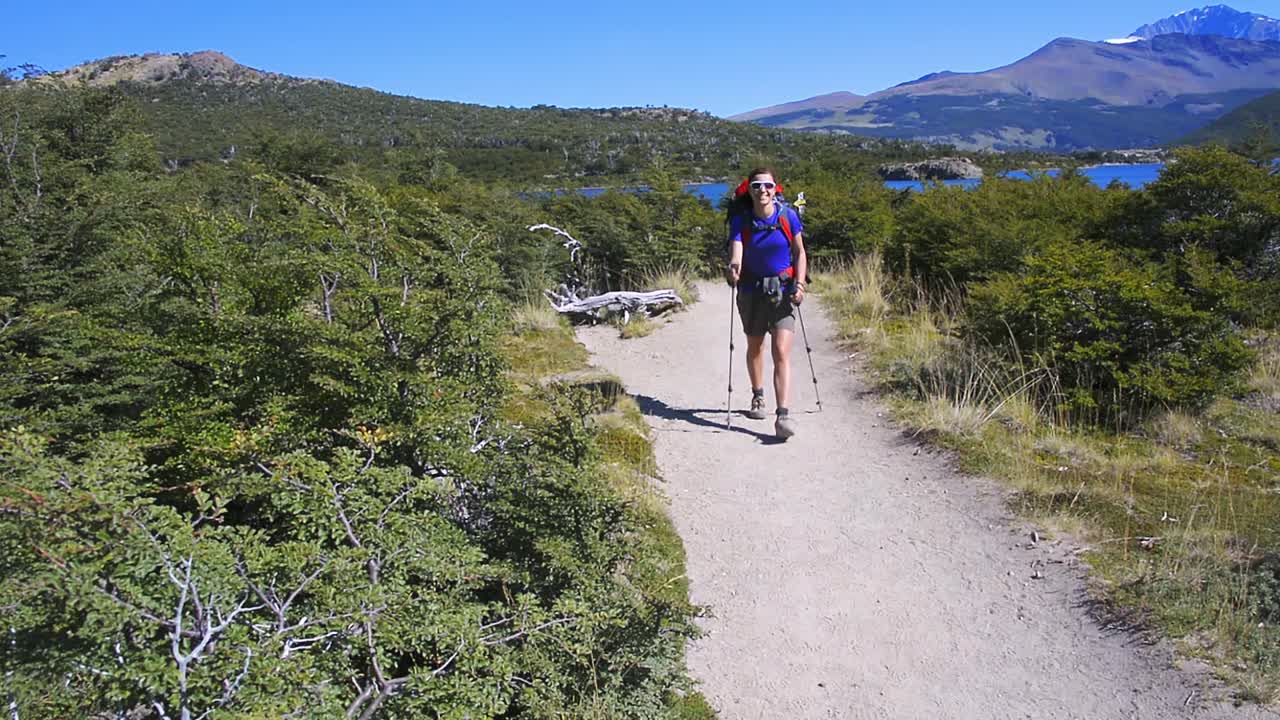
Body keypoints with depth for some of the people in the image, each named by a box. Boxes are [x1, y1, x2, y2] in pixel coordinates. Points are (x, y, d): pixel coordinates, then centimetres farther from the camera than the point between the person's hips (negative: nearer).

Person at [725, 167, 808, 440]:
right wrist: (733, 267, -45)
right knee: (754, 346, 20)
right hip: (752, 291, 2)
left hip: (783, 290, -2)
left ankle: (783, 416, -19)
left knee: (782, 352, -15)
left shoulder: (788, 216, -8)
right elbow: (736, 251, -22)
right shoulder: (741, 220, -8)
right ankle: (758, 397, 43)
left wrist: (799, 283, -12)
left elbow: (800, 253, 1)